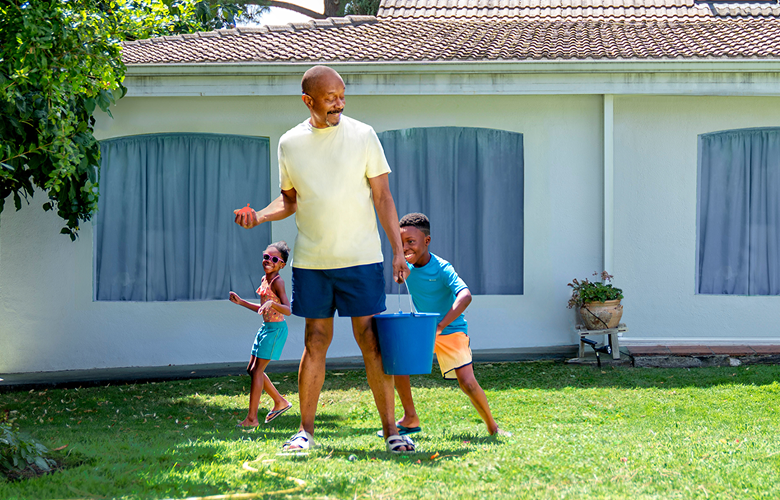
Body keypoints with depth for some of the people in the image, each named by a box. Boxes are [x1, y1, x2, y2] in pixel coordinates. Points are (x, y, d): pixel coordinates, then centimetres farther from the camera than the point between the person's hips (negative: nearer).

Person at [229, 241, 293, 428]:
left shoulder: (277, 282, -15)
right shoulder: (264, 280, 12)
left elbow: (288, 310, -26)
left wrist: (272, 304, -42)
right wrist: (241, 302, 21)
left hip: (276, 328, -10)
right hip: (266, 327, 10)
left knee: (257, 370, -8)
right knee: (252, 369, 13)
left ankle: (252, 418, -5)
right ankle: (280, 402, 25)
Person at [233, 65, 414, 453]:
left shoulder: (362, 136, 0)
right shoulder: (290, 143, 6)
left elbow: (382, 196, 2)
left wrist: (398, 249, -4)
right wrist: (260, 216, -4)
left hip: (361, 258, -2)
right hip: (310, 261, 2)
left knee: (372, 341, -3)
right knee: (316, 341, 6)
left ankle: (390, 429, 1)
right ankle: (305, 430, 13)